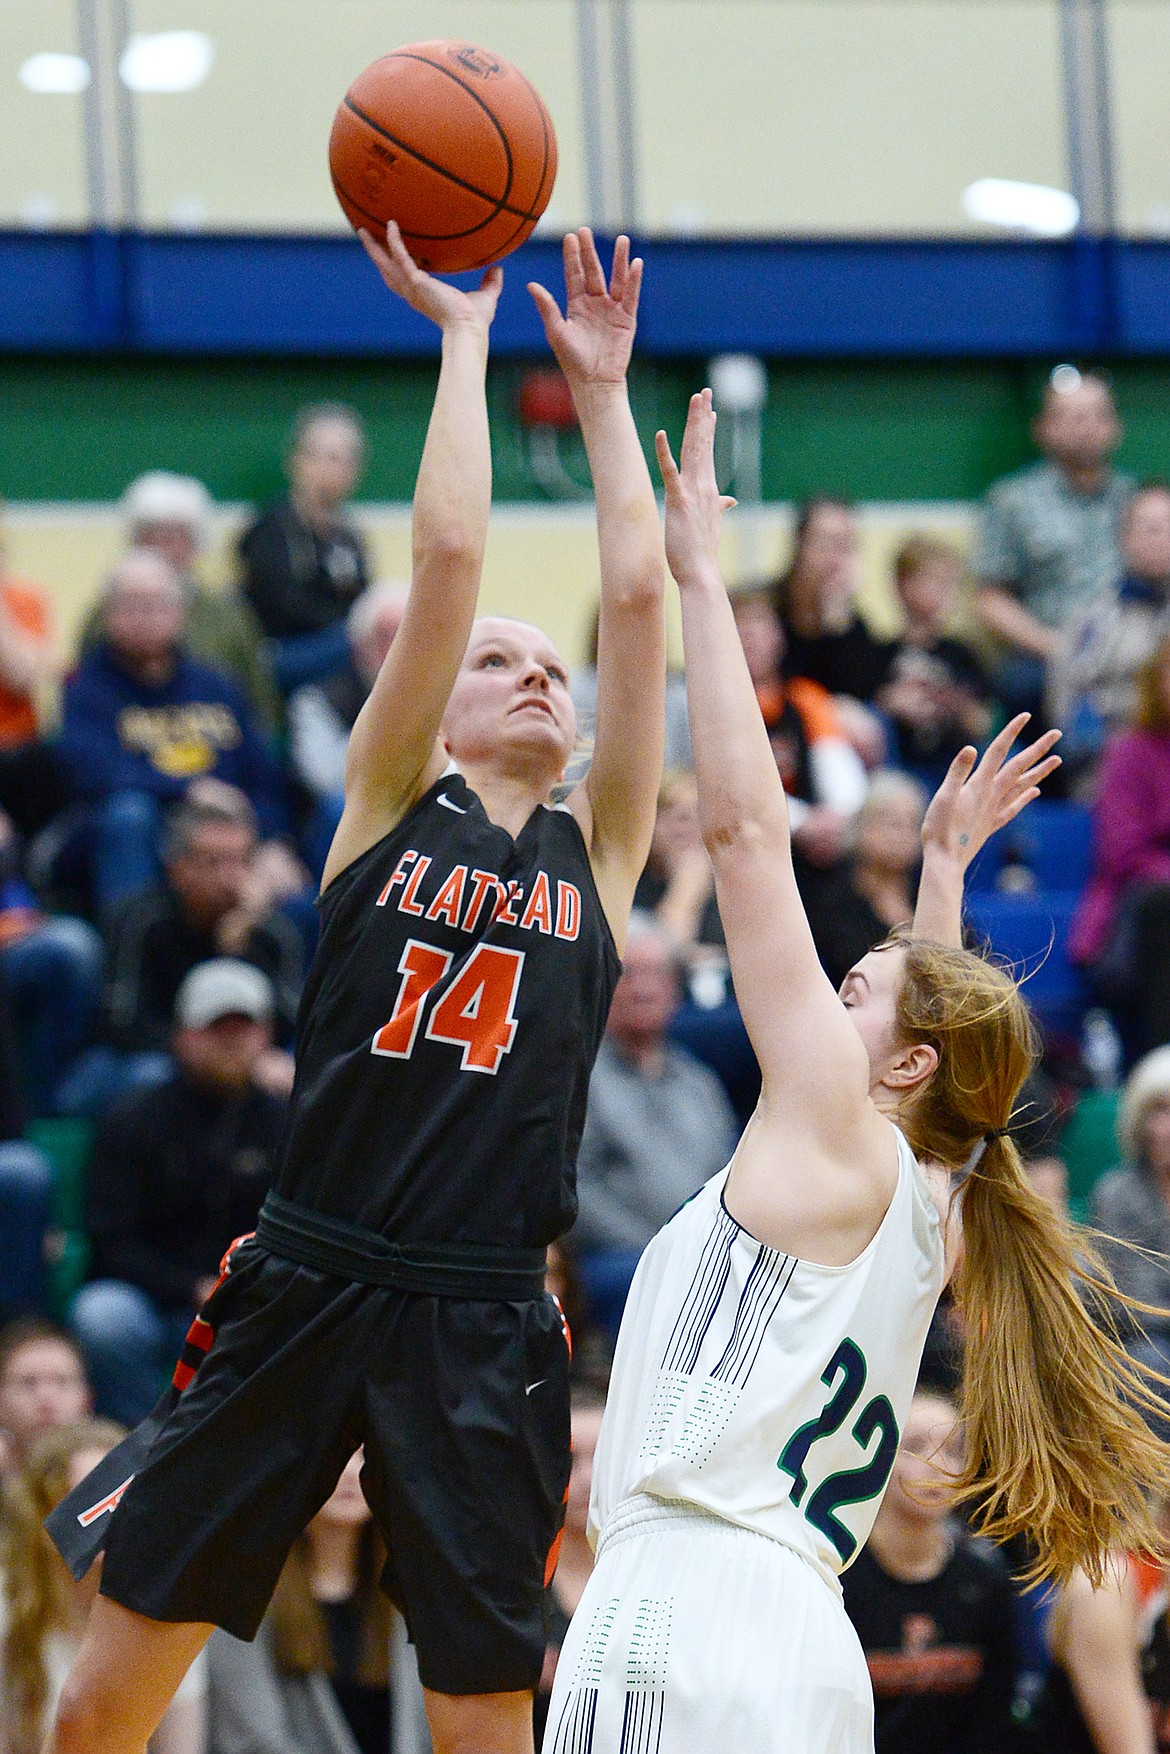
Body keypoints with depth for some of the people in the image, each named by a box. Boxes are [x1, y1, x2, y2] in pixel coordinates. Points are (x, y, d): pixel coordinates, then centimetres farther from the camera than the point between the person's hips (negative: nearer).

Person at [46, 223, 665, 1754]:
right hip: (306, 1286, -1)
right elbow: (447, 557, 1)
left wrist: (602, 386, 13)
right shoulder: (389, 807, 9)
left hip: (482, 1327, 1)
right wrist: (463, 333, 8)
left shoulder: (598, 855, 13)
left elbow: (639, 594, 7)